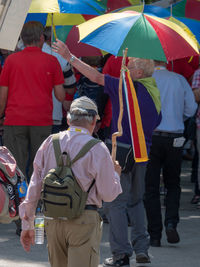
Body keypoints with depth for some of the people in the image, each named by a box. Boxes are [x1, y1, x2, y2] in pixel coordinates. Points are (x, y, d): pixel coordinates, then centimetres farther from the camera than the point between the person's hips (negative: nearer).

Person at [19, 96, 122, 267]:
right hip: (83, 221, -5)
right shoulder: (97, 149, -7)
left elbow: (34, 186, 9)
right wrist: (115, 174, 17)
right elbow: (108, 194, -4)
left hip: (52, 219, 5)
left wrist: (27, 224, 15)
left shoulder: (50, 143, 7)